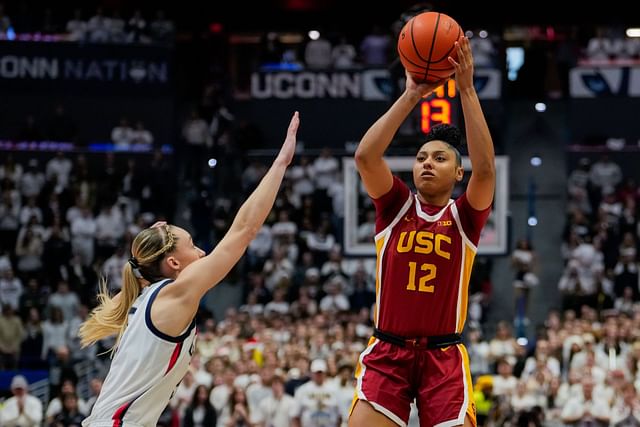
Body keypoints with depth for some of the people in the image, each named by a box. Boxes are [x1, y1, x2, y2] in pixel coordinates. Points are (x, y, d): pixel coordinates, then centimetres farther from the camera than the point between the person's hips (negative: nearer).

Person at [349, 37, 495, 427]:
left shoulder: (464, 216, 2)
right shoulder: (396, 206, 6)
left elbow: (485, 169, -17)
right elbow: (365, 156, -11)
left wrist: (467, 89, -20)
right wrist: (411, 95, -15)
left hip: (444, 356, 0)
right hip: (387, 352, 1)